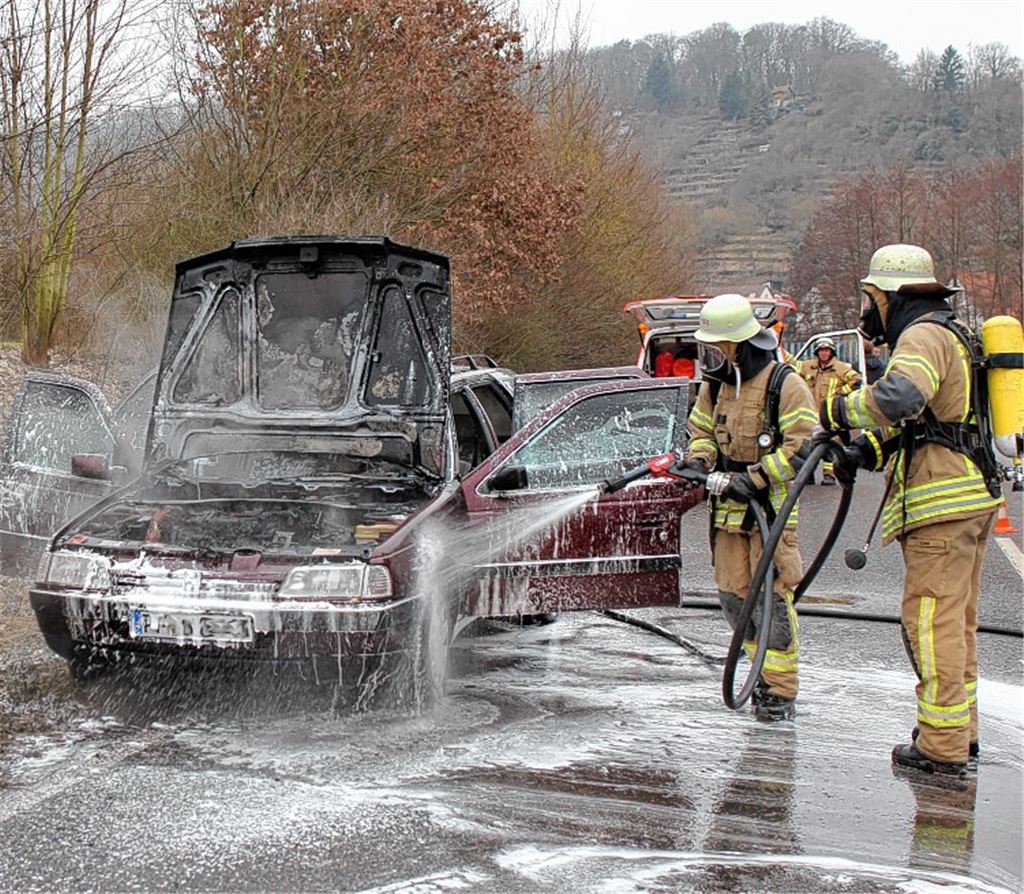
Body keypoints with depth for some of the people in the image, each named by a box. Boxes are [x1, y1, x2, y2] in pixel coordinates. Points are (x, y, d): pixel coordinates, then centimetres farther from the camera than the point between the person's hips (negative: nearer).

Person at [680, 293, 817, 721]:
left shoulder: (786, 386, -11)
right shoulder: (715, 385, 11)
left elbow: (802, 446, -14)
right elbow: (701, 429, 21)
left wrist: (755, 477, -21)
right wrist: (699, 458, -1)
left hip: (772, 505, -6)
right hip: (729, 506, 6)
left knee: (772, 597, -7)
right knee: (732, 595, 6)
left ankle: (781, 689, 0)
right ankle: (763, 665, 25)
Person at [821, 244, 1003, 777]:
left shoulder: (923, 336, -11)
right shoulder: (942, 337, 24)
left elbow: (898, 397, -31)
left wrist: (842, 410, -15)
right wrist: (868, 450, 9)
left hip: (942, 501, -11)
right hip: (969, 497, 11)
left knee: (931, 620, -8)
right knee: (956, 619, 16)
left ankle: (942, 747, -7)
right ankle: (961, 732, 25)